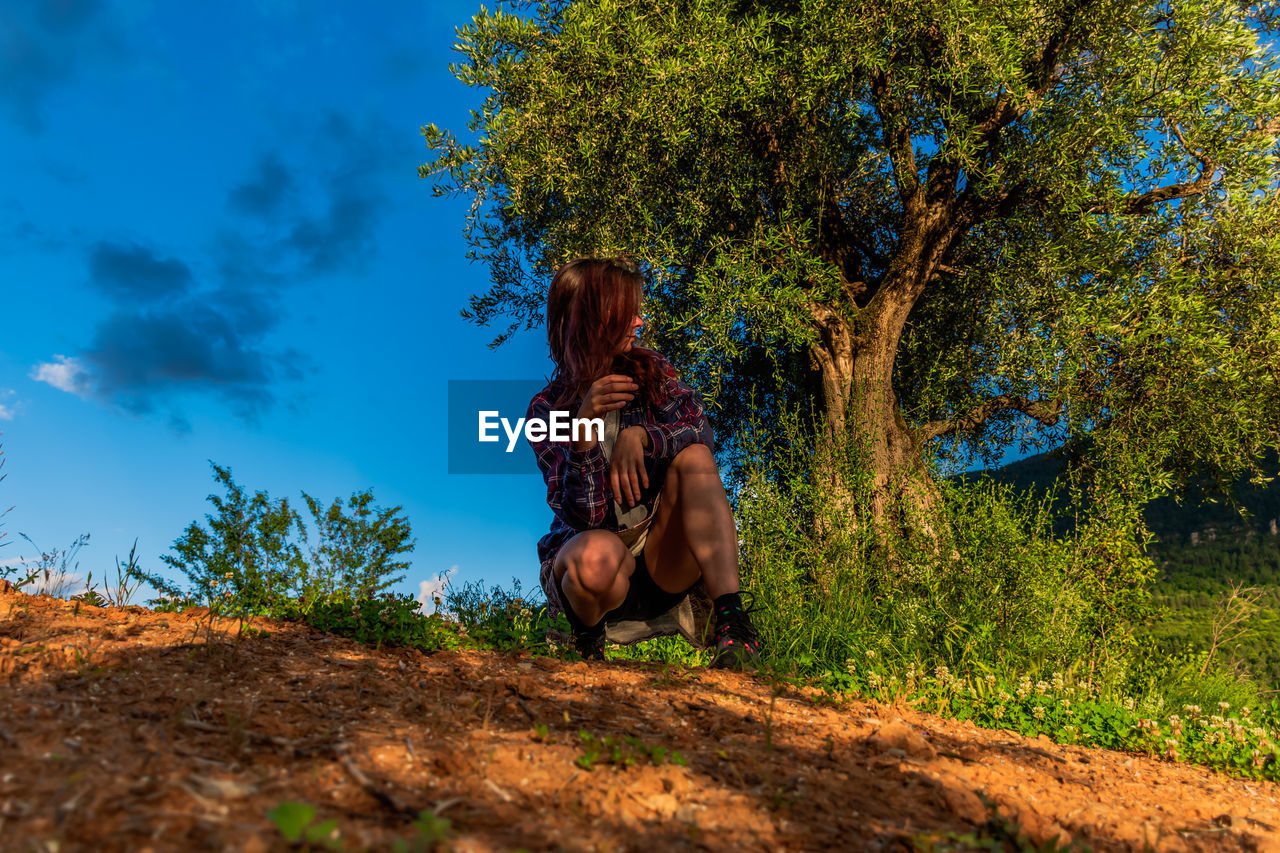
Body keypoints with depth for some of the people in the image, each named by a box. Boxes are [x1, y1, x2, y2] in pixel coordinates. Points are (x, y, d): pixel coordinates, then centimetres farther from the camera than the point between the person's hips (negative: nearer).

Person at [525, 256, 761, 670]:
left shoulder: (650, 370, 3)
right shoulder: (548, 408, -8)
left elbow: (700, 432, -10)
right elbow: (584, 515, -17)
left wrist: (639, 436, -28)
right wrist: (584, 429, -32)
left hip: (662, 561, 3)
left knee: (693, 456, -22)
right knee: (599, 554, -39)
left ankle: (732, 621, -30)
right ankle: (587, 639, -4)